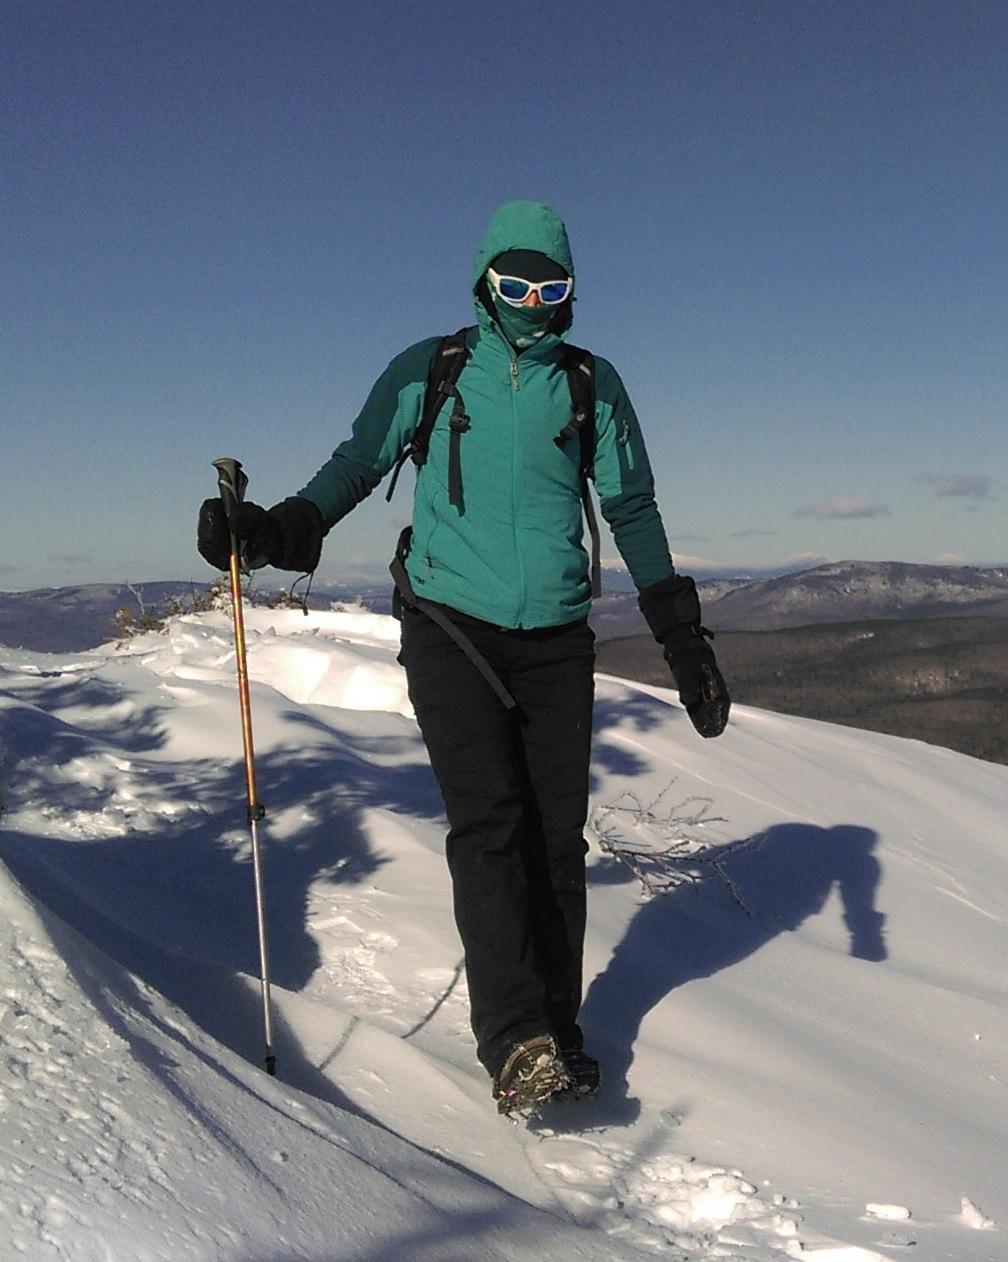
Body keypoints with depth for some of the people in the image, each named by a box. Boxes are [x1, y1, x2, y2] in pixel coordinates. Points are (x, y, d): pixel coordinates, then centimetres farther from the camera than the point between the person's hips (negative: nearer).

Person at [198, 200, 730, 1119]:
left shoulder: (594, 385, 11)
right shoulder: (430, 370, 8)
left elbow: (632, 510, 13)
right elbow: (359, 464, 11)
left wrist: (682, 636, 7)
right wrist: (280, 530, -7)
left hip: (556, 637, 2)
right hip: (451, 625, -2)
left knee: (556, 833, 0)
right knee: (487, 825, -14)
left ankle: (557, 1030, 11)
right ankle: (518, 1043, -16)